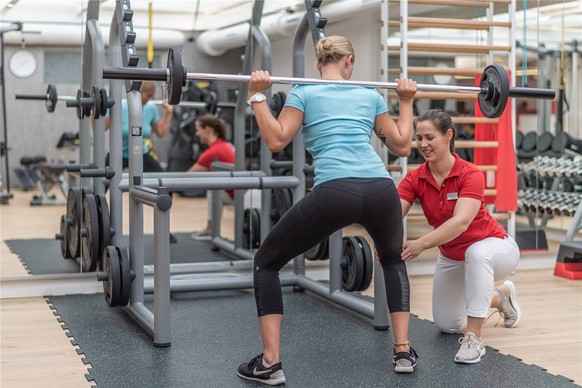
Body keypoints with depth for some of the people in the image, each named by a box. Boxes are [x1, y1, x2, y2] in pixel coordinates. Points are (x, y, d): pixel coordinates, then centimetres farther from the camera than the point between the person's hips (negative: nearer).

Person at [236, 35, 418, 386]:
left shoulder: (304, 93, 14)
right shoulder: (371, 95, 23)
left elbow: (276, 140, 4)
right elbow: (402, 146, 26)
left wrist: (257, 96, 12)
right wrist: (407, 101, 37)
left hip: (334, 193, -3)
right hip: (381, 190, 3)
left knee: (266, 262, 16)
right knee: (393, 260, 36)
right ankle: (403, 351, 27)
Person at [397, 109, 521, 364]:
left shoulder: (470, 174, -29)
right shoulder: (414, 179, -15)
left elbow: (461, 222, -43)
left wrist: (422, 243, -57)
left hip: (493, 247, -6)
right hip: (451, 257, 6)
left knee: (476, 252, -42)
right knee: (446, 325, 14)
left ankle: (474, 339, -31)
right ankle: (502, 296, 41)